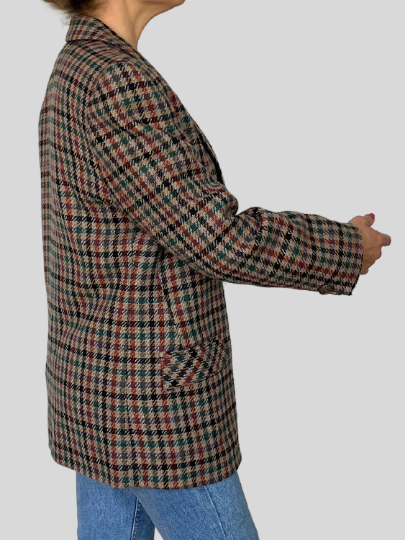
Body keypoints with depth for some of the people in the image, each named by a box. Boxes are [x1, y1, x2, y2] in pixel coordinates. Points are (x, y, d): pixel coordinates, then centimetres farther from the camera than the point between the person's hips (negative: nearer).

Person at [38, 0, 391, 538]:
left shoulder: (76, 76, 9)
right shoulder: (115, 81, -23)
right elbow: (220, 241, -22)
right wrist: (345, 250, -5)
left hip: (104, 383, 9)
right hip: (155, 406, -9)